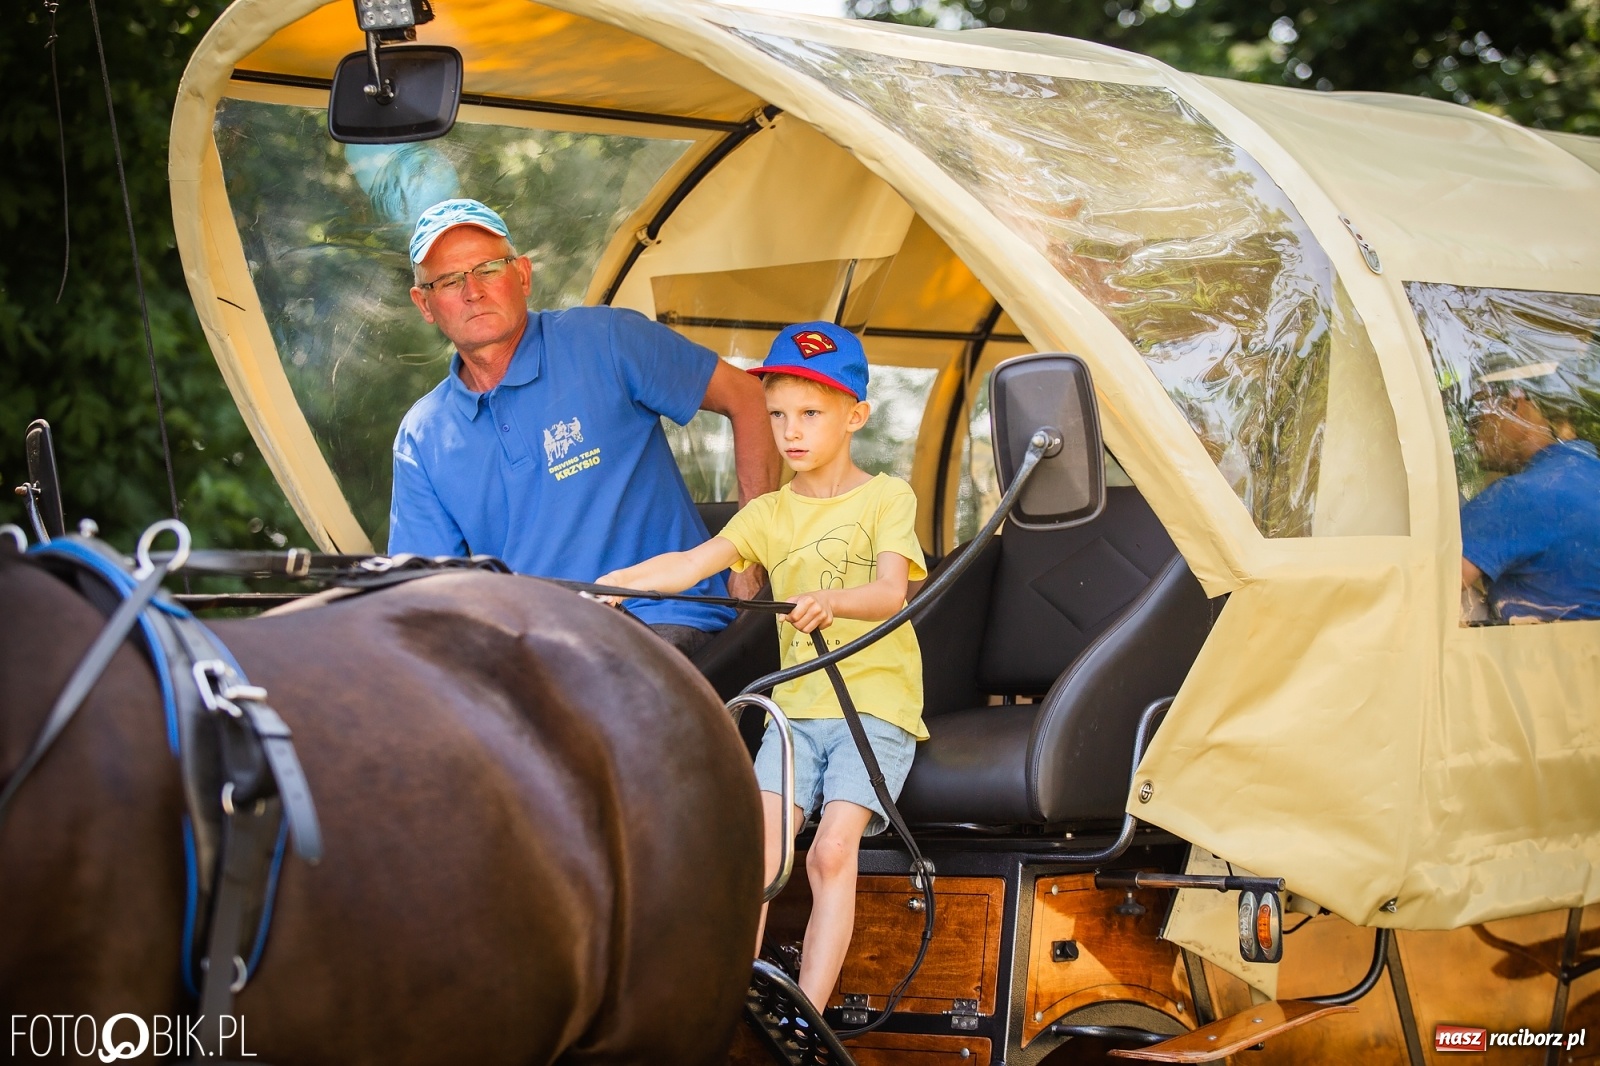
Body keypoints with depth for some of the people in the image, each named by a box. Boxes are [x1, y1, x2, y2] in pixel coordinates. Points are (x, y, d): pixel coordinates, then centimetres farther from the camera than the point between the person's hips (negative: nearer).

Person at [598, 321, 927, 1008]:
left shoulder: (887, 498, 3)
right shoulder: (769, 514, 14)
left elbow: (891, 590, -15)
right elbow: (689, 565, 0)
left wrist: (832, 600, -37)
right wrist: (602, 587, -16)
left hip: (876, 706, -3)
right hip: (797, 707, 4)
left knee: (832, 850, -20)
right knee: (759, 845, -16)